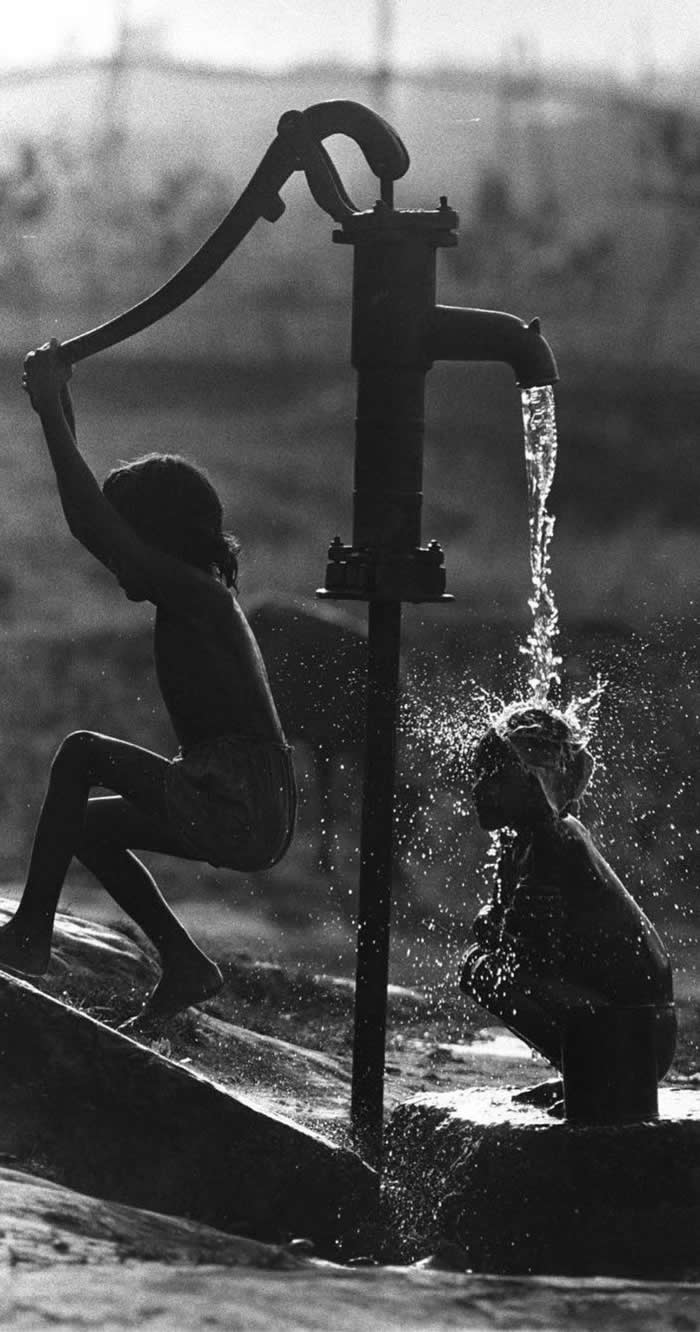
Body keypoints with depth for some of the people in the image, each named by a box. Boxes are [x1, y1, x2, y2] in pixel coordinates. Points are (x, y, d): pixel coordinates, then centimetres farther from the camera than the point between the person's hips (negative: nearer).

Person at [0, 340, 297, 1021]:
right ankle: (184, 964, 18)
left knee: (81, 753, -12)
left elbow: (94, 529, -19)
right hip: (252, 817, 10)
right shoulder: (194, 595, 15)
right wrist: (61, 411, 19)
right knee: (86, 823, 21)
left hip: (241, 811, -10)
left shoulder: (192, 593, -12)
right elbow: (96, 524, 21)